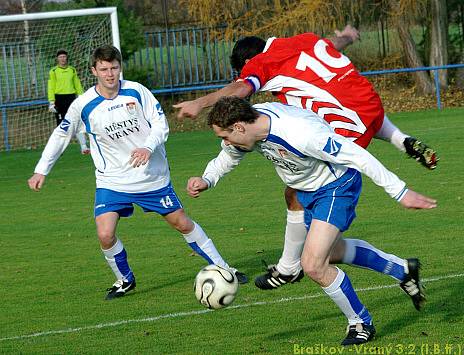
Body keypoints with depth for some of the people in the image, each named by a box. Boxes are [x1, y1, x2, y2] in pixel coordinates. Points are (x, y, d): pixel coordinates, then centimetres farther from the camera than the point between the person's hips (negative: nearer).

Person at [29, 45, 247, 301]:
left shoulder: (136, 91, -9)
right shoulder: (83, 105, -10)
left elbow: (161, 124, -5)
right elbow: (61, 136, 3)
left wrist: (148, 148, -25)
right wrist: (41, 171, 2)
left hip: (152, 175, 0)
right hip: (111, 181, 0)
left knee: (182, 223, 7)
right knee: (105, 235, -17)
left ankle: (221, 267, 23)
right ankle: (124, 280, 9)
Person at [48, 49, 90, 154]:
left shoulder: (72, 70, 11)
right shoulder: (53, 71, 2)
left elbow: (78, 85, 16)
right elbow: (51, 88, -1)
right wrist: (51, 102, -9)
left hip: (71, 98, 2)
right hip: (59, 99, -2)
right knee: (61, 124, 4)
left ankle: (84, 147, -10)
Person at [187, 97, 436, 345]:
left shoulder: (299, 133, -40)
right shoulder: (249, 124, -16)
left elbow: (357, 156, -35)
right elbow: (227, 157, 7)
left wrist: (400, 192, -31)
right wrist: (206, 180, -13)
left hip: (336, 187, -9)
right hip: (306, 190, 9)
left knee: (313, 265, -18)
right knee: (328, 253, 27)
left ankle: (361, 324, 6)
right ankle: (403, 270, 45)